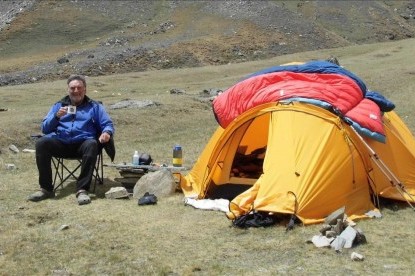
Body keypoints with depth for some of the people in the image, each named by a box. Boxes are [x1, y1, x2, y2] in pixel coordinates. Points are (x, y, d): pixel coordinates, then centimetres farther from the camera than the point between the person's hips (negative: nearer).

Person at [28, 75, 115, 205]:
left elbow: (108, 124, 11)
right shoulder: (59, 105, 24)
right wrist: (56, 116, -3)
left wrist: (106, 132, -14)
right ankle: (46, 189, -22)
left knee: (92, 145, -36)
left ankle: (82, 190, -35)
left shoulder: (94, 106, 20)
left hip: (83, 142, -2)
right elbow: (45, 128, 17)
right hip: (60, 142, 2)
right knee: (41, 143, -29)